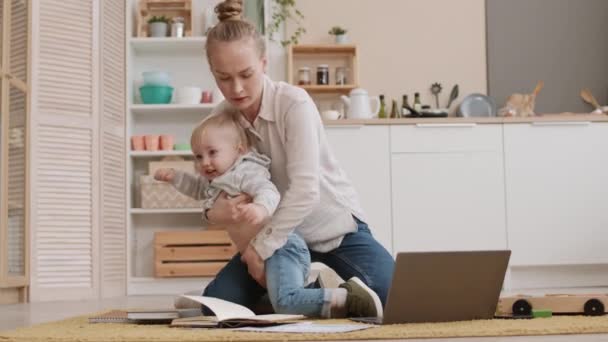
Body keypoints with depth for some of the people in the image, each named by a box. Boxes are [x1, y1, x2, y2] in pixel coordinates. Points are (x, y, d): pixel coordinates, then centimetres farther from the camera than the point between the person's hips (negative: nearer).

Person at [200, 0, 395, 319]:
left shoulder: (294, 103, -23)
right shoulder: (219, 119, -8)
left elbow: (304, 190, -29)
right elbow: (217, 185, -3)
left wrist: (261, 246, -27)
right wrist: (213, 212, -27)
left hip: (335, 225, -5)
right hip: (279, 231, 5)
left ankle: (342, 299, 7)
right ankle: (331, 300, 1)